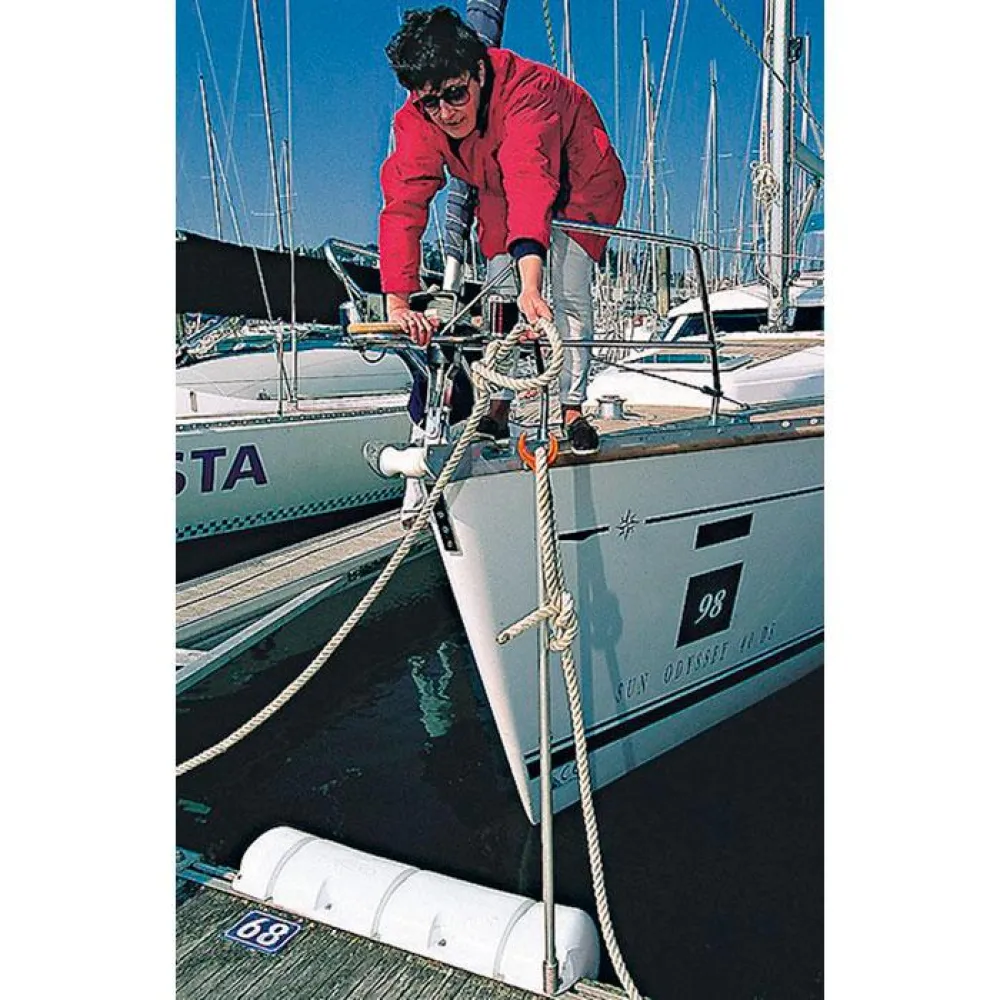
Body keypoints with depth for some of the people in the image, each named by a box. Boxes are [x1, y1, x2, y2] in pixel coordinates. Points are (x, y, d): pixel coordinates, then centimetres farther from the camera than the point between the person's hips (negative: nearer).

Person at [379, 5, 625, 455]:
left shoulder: (526, 90, -41)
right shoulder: (417, 119, -26)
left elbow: (531, 182, -56)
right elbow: (403, 203, -35)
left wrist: (531, 286, -70)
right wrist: (398, 301, -48)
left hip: (579, 186, -4)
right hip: (500, 197, 4)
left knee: (569, 296, -15)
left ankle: (572, 408, -3)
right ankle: (499, 405, 1)